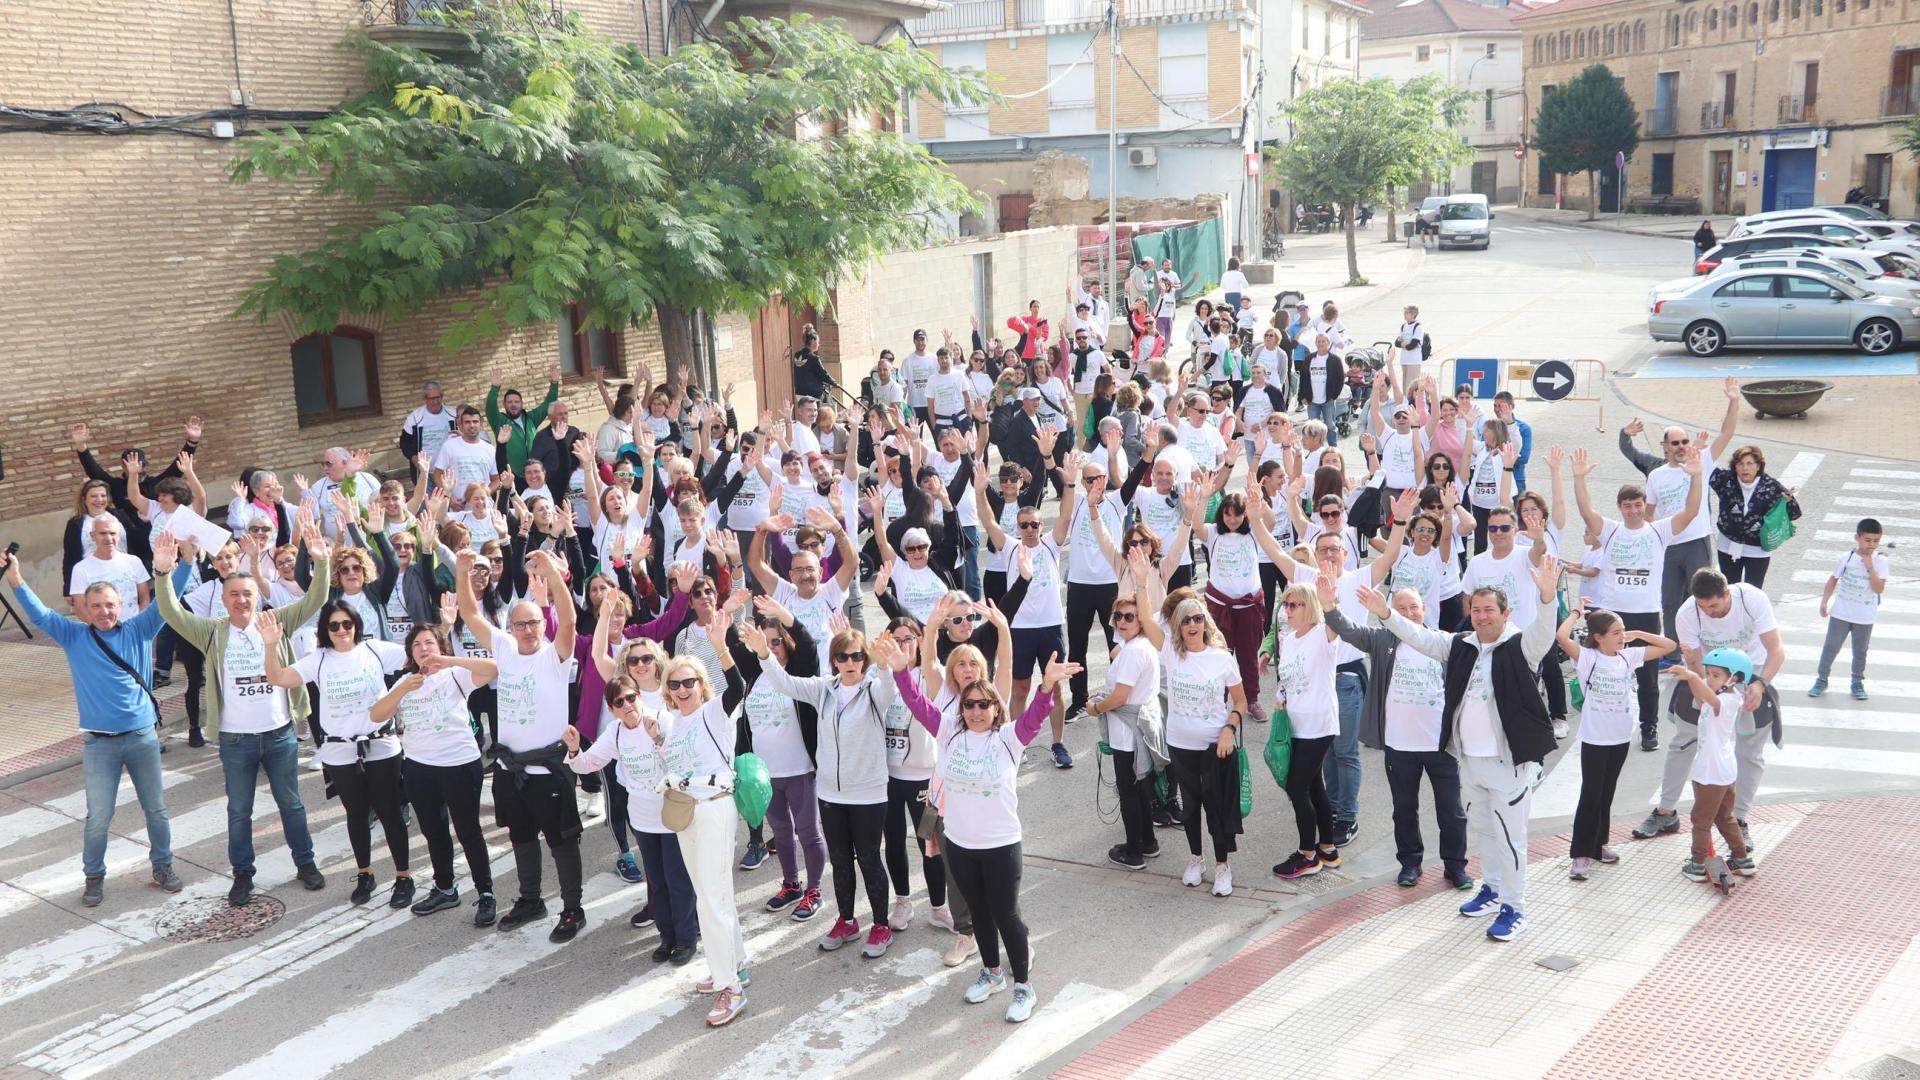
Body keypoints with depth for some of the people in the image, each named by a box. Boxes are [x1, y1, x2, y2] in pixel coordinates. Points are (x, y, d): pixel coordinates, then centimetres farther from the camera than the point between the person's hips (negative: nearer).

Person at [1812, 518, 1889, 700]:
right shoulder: (1847, 558, -6)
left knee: (1860, 651, 11)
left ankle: (1858, 683, 26)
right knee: (1830, 647, 6)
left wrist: (1870, 567, -24)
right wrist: (1824, 602, 2)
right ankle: (1821, 680, 18)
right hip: (1841, 613, 1)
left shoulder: (1880, 561, -10)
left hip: (1865, 617, -1)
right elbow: (1833, 579, 6)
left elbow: (1879, 589, -18)